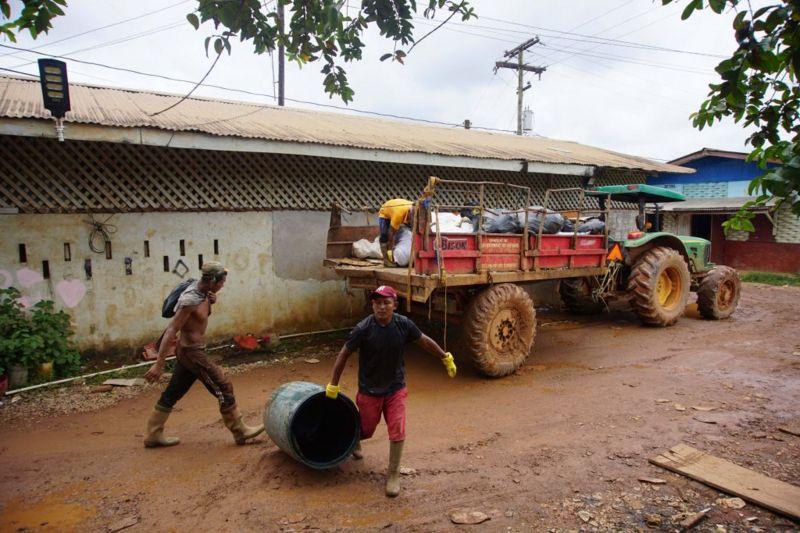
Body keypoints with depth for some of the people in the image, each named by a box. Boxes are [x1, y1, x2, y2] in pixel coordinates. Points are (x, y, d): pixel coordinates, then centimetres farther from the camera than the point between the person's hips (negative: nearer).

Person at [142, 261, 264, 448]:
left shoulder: (202, 290, 2)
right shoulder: (190, 300, -24)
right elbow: (171, 331, -25)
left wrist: (211, 300, -1)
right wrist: (159, 364, -25)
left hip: (187, 351, 9)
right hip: (192, 353, -9)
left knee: (172, 394, 16)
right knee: (223, 387, -3)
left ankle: (153, 435, 28)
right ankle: (240, 432, 7)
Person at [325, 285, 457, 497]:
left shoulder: (403, 324, -14)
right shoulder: (363, 329, -22)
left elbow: (424, 341, 2)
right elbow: (344, 354, -12)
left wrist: (446, 358, 10)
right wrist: (333, 385, -8)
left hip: (396, 388, 1)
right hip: (369, 391, -1)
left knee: (397, 432, -5)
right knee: (366, 429, 17)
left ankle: (393, 475, 17)